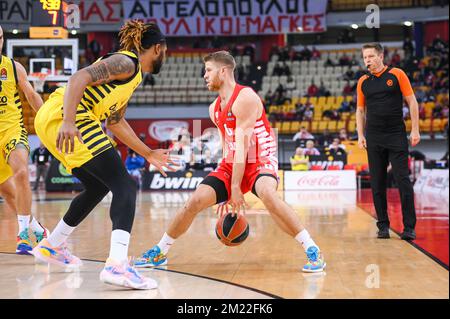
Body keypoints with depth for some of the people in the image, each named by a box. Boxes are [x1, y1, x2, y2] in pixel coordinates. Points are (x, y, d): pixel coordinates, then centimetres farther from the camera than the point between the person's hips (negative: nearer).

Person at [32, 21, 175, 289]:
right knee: (125, 185, -14)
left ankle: (52, 246, 37)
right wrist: (68, 122, -31)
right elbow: (80, 78, -20)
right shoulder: (126, 62, -6)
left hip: (51, 121, 10)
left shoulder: (132, 74, 25)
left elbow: (116, 121, 31)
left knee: (98, 187, 25)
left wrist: (148, 153, 32)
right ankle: (117, 264, -29)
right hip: (62, 118, -10)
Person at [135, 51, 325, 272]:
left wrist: (235, 188, -22)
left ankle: (312, 251, -29)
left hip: (260, 161, -7)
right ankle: (160, 252, 12)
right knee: (194, 202, -5)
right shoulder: (215, 109, 9)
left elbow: (242, 146, -21)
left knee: (267, 195, -37)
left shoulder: (245, 98, -17)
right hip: (232, 165, 7)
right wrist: (227, 192, 13)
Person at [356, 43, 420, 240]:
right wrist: (360, 135, 6)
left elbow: (412, 102, 0)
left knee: (403, 181, -6)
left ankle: (409, 227, -2)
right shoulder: (363, 82, 9)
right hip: (373, 138, 3)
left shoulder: (397, 75, -1)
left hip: (396, 135, -3)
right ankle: (383, 226, 12)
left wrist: (415, 130, -6)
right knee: (377, 184, 3)